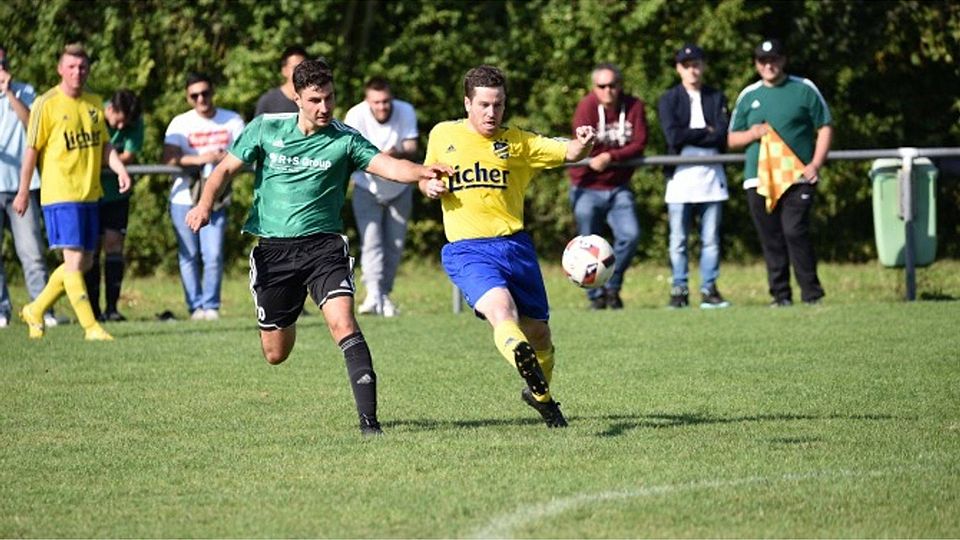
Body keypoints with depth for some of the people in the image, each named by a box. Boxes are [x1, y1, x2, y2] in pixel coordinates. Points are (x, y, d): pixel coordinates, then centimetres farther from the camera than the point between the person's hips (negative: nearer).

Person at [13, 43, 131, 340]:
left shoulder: (94, 103, 11)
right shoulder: (47, 104, -8)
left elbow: (104, 144, 15)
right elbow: (32, 150, -4)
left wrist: (120, 169, -4)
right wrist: (23, 192, -2)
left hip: (90, 194, 7)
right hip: (60, 194, -7)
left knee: (84, 262, 11)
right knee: (74, 260, -11)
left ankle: (36, 310, 26)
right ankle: (90, 327, -11)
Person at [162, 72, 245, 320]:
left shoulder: (232, 121, 6)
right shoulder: (180, 123, 1)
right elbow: (169, 157, -11)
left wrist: (228, 157, -23)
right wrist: (198, 159, -25)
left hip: (216, 200, 0)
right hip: (184, 198, 0)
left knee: (213, 255, -8)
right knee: (189, 255, 2)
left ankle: (211, 306, 4)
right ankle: (195, 306, 11)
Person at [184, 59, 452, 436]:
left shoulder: (345, 140, -4)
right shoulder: (266, 129, 1)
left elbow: (387, 166, -18)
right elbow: (226, 168, 8)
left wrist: (422, 172, -39)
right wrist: (205, 204, -11)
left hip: (323, 245, -2)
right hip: (273, 249, 2)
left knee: (343, 322, -25)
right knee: (275, 354, 9)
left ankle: (368, 417, -25)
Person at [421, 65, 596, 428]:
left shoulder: (518, 142, 7)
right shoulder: (443, 135, 9)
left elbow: (567, 153, -3)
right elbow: (426, 179, 24)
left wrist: (582, 144, -26)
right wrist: (429, 186, 0)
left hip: (514, 245, 3)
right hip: (467, 251, -3)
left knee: (538, 331, 11)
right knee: (501, 309, -32)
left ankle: (539, 393, 38)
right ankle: (522, 358, -62)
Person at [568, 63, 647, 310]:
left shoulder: (634, 106, -1)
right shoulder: (587, 106, -10)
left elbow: (639, 144, -9)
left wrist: (611, 156, -23)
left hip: (619, 187, 2)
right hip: (588, 188, -2)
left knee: (630, 235, -13)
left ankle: (612, 286, 8)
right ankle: (596, 295, 14)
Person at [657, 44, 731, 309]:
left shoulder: (716, 98, 12)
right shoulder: (668, 100, 6)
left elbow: (723, 137, -2)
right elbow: (673, 136, -9)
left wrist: (690, 137, -8)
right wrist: (706, 133, -5)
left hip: (711, 175, 2)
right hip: (680, 175, -2)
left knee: (711, 239, 2)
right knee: (678, 240, -1)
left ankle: (709, 289, 6)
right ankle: (679, 290, 3)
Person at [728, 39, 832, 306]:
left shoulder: (804, 90, 7)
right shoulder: (748, 96, 16)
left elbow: (824, 128, 6)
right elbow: (732, 139, 20)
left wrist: (815, 165, -7)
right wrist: (751, 134, -3)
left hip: (797, 177, -3)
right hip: (758, 180, 3)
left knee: (795, 231, -16)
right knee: (771, 239, 1)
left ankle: (812, 294, -12)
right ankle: (780, 295, 7)